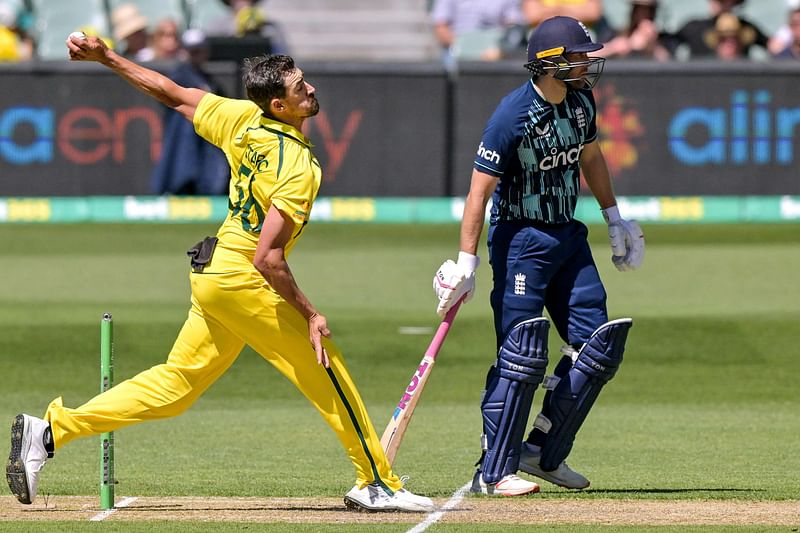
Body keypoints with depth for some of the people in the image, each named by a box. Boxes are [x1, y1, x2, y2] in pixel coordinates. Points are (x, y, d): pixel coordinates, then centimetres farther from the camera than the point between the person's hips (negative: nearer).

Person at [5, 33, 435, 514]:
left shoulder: (243, 119, 2)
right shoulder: (298, 167, -21)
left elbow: (172, 94, 10)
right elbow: (267, 258, -24)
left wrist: (106, 57, 19)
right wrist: (309, 314, -16)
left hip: (210, 275, 8)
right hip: (244, 282, -8)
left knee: (175, 383, 12)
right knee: (328, 374, 1)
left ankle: (50, 430, 8)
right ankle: (376, 483, 6)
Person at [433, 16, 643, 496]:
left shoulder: (580, 101, 3)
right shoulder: (513, 115, -20)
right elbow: (481, 188, -19)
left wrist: (614, 218, 21)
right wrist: (466, 263, -22)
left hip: (568, 236, 8)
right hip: (520, 239, -8)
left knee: (600, 344, 3)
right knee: (522, 357, -10)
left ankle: (545, 452, 12)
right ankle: (494, 472, -4)